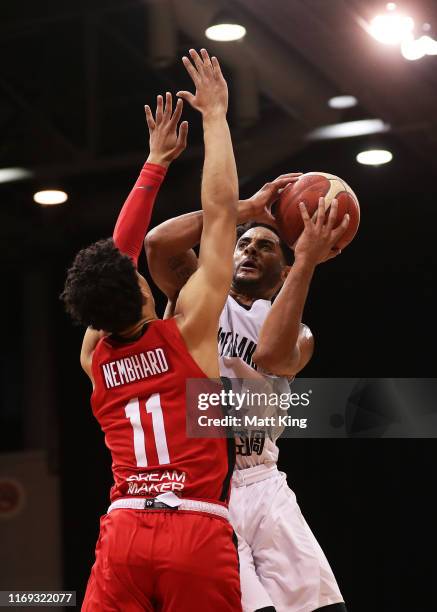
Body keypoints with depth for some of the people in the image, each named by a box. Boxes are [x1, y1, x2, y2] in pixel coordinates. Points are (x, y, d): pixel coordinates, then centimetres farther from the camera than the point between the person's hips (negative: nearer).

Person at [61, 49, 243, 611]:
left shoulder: (93, 358, 13)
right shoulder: (188, 330, 2)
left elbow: (118, 252, 25)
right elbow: (220, 211, 6)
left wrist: (157, 162, 32)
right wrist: (214, 114, 15)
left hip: (124, 530, 3)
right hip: (197, 532, -3)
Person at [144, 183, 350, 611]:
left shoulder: (297, 335, 13)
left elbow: (270, 357, -13)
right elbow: (158, 243, -12)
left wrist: (306, 262, -14)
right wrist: (248, 208, -8)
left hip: (262, 487, 4)